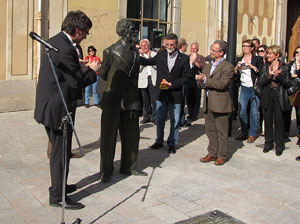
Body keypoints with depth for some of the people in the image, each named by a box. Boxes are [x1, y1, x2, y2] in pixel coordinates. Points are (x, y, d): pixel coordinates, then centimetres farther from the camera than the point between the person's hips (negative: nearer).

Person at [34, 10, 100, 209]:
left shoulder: (54, 42, 9)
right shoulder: (65, 49, -23)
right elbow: (77, 83, -22)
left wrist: (83, 69, 9)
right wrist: (92, 71, -6)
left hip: (49, 106, 10)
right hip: (58, 109, -10)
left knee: (58, 150, 23)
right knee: (60, 153, 2)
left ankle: (59, 186, 39)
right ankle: (58, 196, 15)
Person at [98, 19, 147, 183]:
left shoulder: (135, 52, 10)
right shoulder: (111, 51, -8)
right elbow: (103, 73, 0)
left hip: (130, 100, 6)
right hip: (113, 100, -6)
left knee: (131, 134, 12)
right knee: (109, 135, 3)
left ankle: (128, 167, 27)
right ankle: (106, 170, 16)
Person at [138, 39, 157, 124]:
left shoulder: (154, 54, 8)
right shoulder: (139, 56, 10)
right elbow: (138, 68, -1)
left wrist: (150, 59, -7)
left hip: (153, 79, -2)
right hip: (144, 80, 2)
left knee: (154, 99, -5)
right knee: (145, 100, 6)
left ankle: (154, 117, 3)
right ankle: (147, 117, 17)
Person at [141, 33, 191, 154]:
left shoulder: (184, 58, -5)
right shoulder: (161, 55, 3)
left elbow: (186, 77, -5)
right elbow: (148, 62, 17)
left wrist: (172, 84, -15)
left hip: (175, 94, -2)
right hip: (161, 93, 3)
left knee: (174, 121, 7)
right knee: (159, 120, 13)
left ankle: (172, 144, 21)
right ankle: (159, 141, 29)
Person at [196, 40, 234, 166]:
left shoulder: (228, 67, -10)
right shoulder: (208, 66, 16)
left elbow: (221, 84, -21)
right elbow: (202, 83, 14)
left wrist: (205, 80, -14)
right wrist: (201, 81, -10)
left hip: (220, 103, -7)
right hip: (208, 103, 7)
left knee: (221, 131, 3)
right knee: (210, 130, 14)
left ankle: (222, 156, 14)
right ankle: (212, 153, 25)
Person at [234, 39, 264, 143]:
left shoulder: (257, 59, 2)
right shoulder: (239, 59, 13)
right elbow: (235, 74, 11)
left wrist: (252, 67, -17)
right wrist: (237, 67, -6)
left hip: (255, 88, -3)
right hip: (244, 88, 3)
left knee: (254, 112, 0)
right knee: (242, 111, 0)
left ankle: (252, 134, 9)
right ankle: (244, 133, 13)